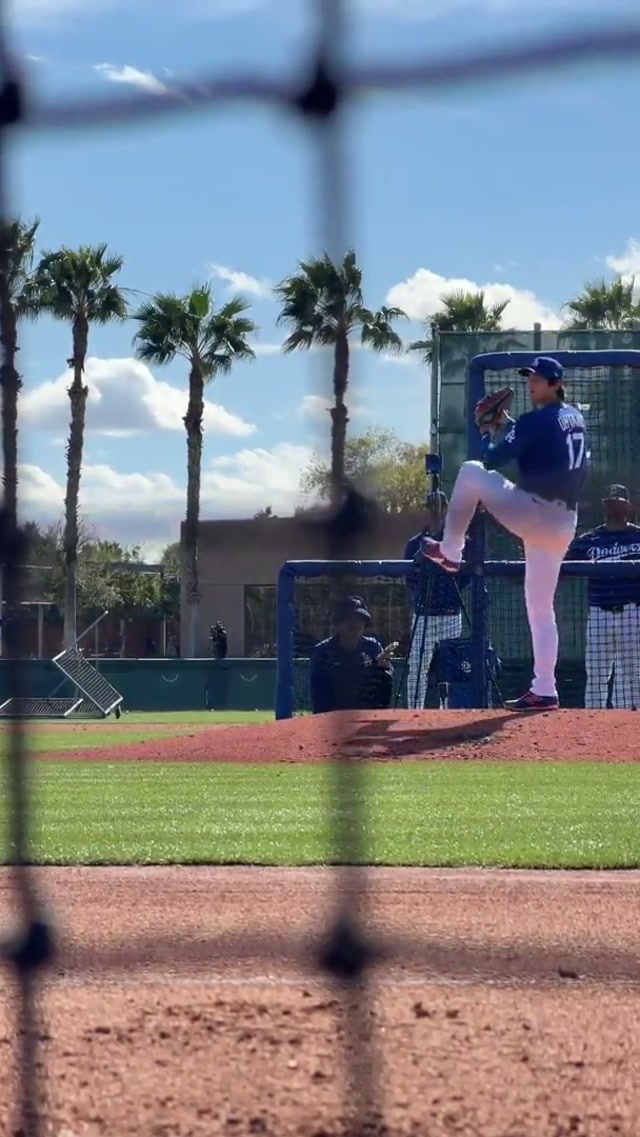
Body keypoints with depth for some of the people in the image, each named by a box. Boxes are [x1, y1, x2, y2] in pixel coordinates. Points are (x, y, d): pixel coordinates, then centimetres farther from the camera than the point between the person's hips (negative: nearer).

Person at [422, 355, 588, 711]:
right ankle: (544, 690, 7)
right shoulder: (576, 417, 15)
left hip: (534, 515, -8)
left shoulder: (537, 420, -11)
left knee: (472, 472, 4)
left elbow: (493, 460, -11)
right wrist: (507, 424, 24)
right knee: (541, 607, 11)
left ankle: (450, 551, 10)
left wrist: (487, 432, 8)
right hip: (563, 525, 8)